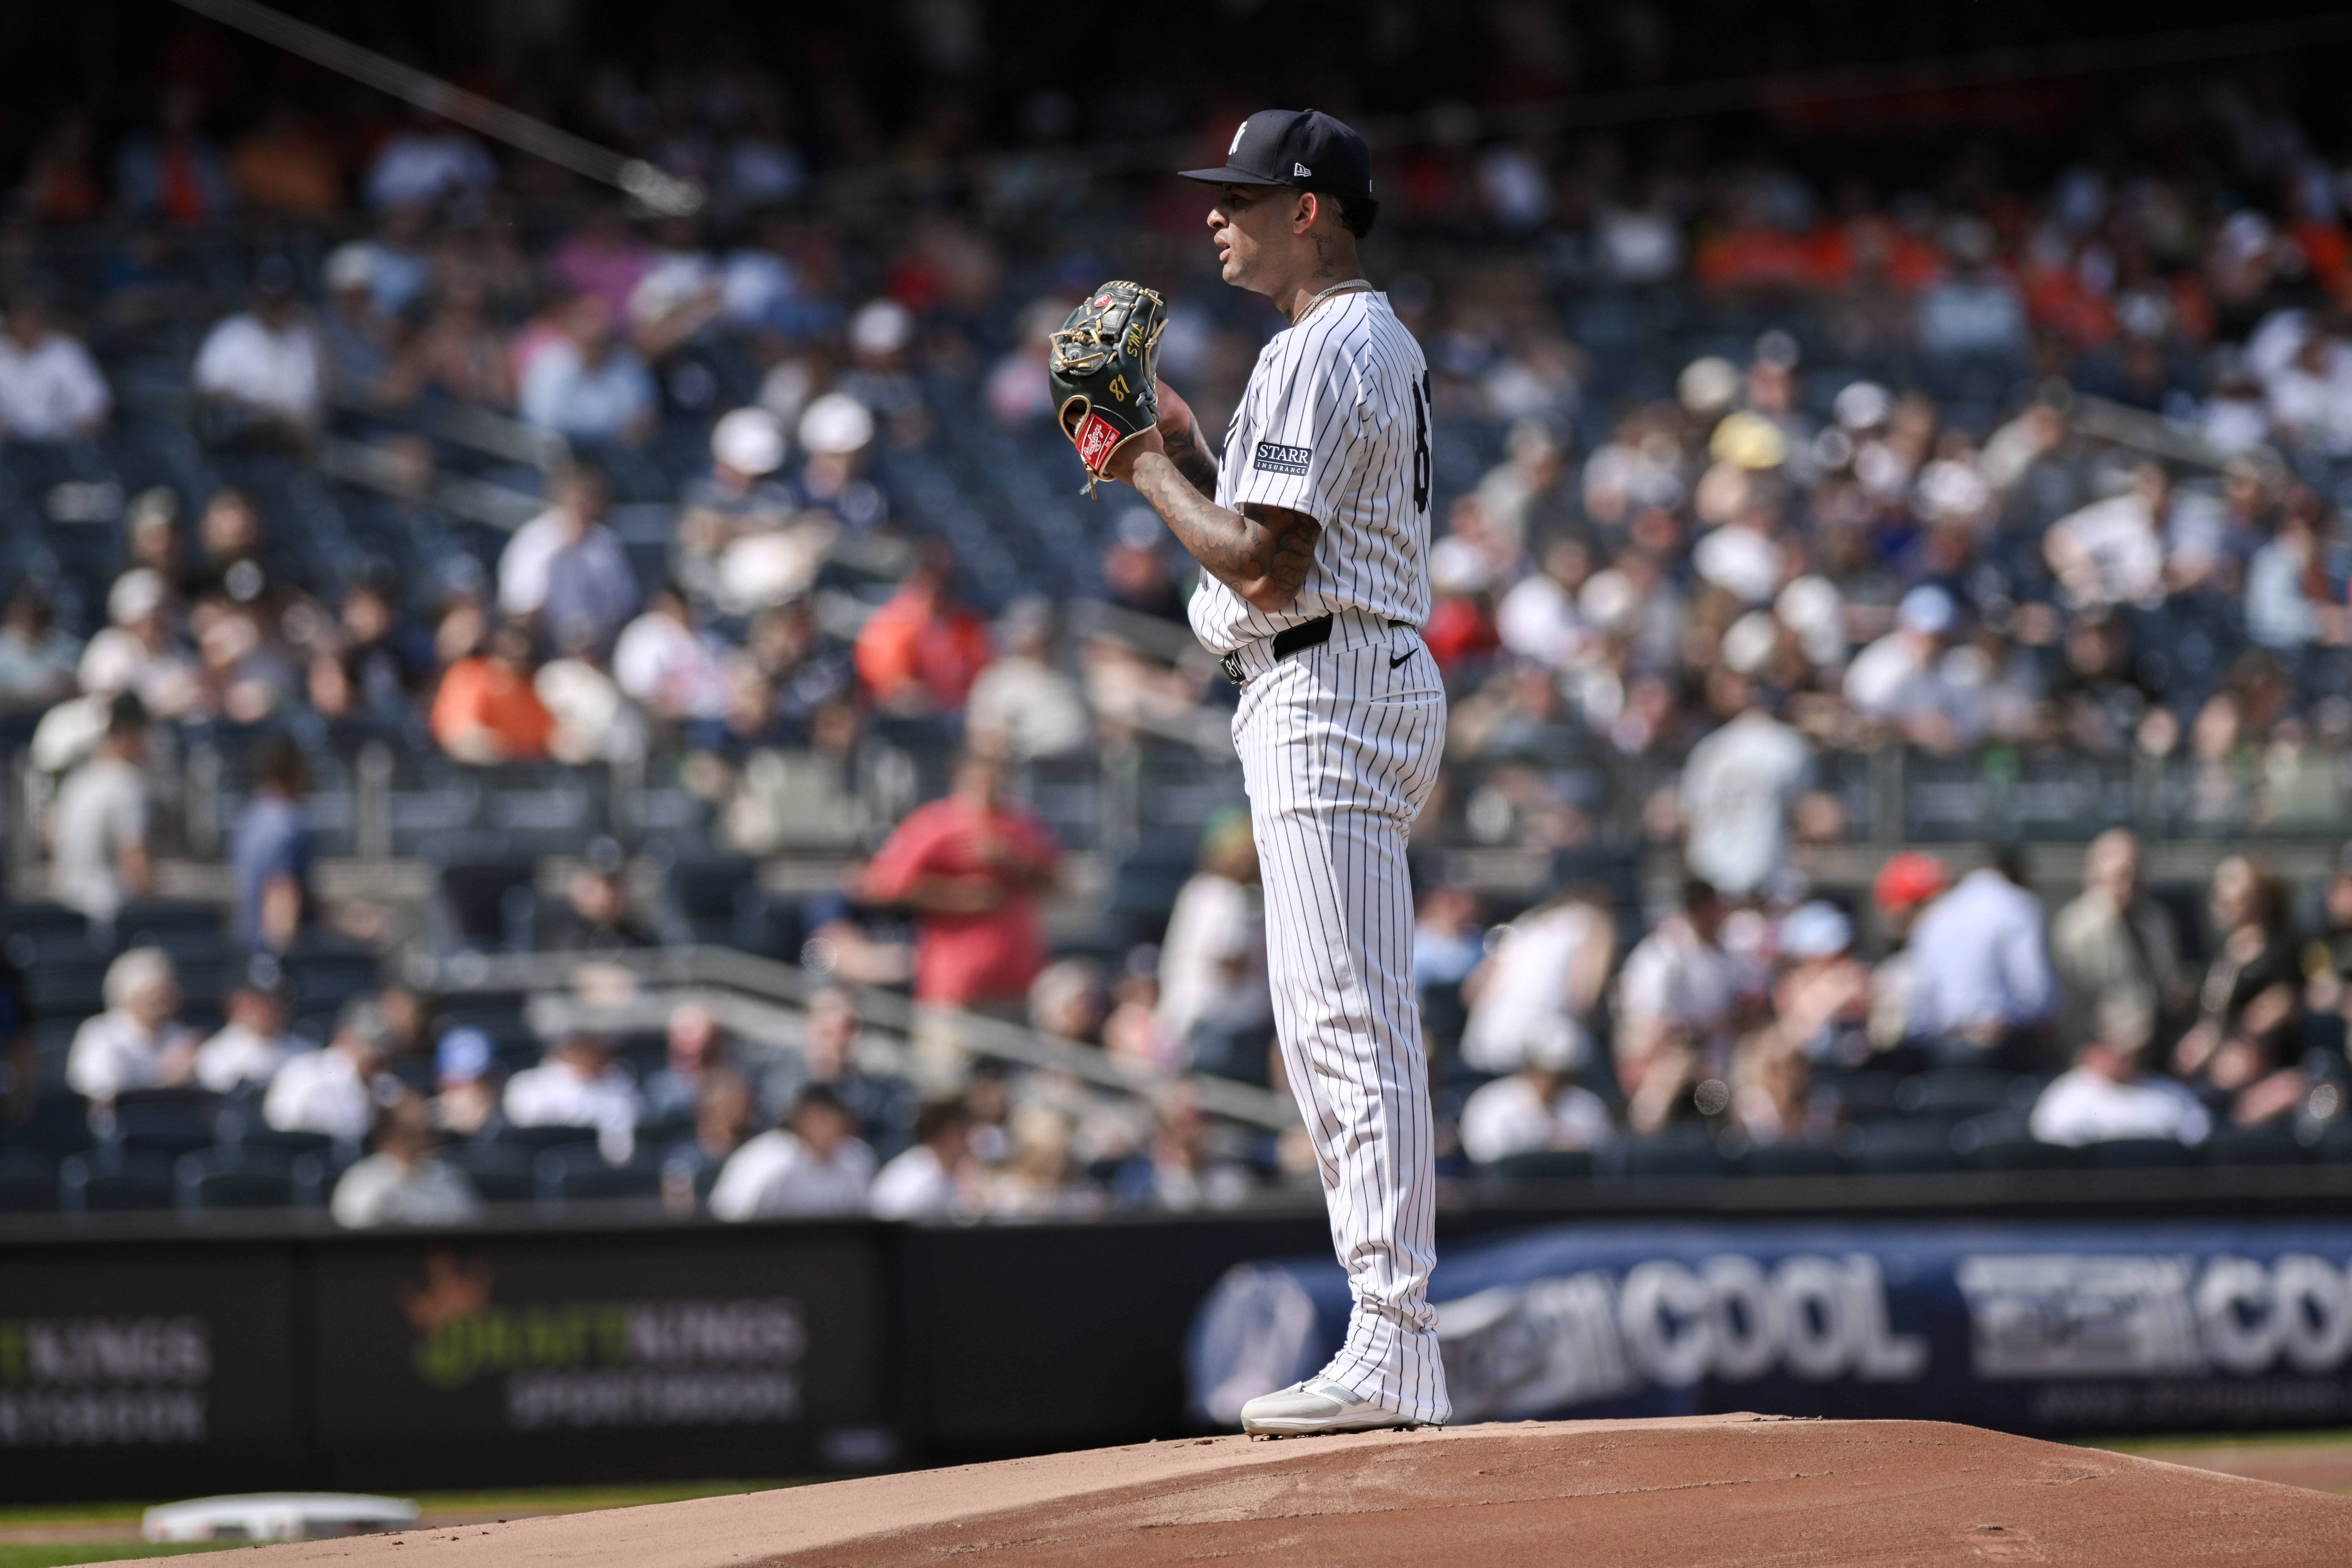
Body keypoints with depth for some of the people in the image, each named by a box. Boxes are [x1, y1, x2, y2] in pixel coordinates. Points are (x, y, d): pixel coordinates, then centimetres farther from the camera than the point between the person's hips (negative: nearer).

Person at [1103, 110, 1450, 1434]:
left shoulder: (1320, 355, -14)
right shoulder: (1390, 348, 20)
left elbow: (1265, 564, -21)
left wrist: (1155, 475, -8)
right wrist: (1193, 457, 16)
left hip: (1327, 702, -11)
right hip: (1376, 682, 11)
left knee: (1355, 1025, -13)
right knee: (1327, 1027, 12)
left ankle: (1393, 1348, -17)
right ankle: (1393, 1354, 12)